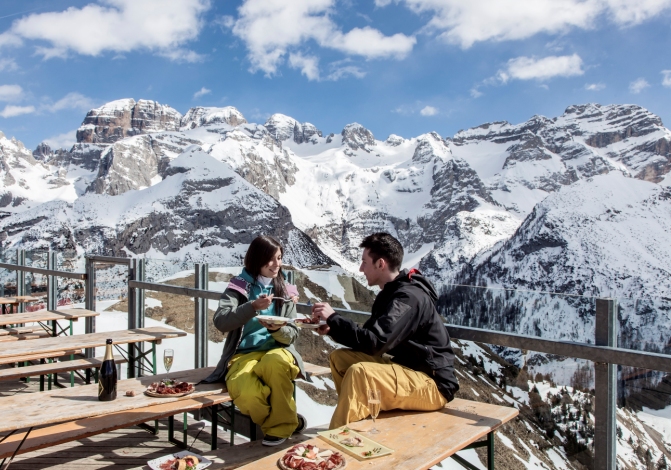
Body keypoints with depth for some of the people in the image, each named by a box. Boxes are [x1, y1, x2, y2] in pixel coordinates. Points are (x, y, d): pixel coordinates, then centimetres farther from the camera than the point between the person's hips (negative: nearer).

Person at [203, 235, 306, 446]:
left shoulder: (286, 290, 10)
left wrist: (277, 330, -16)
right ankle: (284, 420, -2)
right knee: (247, 395, -35)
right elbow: (221, 322, -12)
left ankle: (280, 424, -12)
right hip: (244, 355, -1)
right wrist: (253, 307, -25)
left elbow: (291, 335, 7)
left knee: (275, 361, -37)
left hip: (276, 351, 2)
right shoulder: (238, 286, 3)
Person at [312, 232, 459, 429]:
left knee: (360, 373, -30)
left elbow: (375, 342, -30)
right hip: (406, 367, 10)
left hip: (433, 384, -10)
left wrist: (333, 318, -21)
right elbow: (370, 336, 11)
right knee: (340, 358, 3)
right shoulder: (391, 292, 8)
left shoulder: (409, 297, -21)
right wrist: (332, 328, -4)